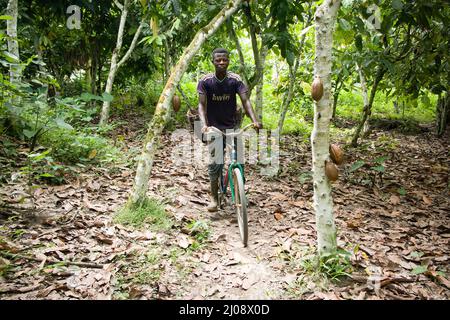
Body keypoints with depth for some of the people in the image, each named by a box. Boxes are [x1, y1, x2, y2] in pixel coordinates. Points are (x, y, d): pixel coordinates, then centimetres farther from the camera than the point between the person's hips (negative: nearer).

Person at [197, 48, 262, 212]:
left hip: (232, 126, 1)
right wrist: (204, 124, -34)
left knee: (238, 159, -4)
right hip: (214, 127, -1)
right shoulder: (205, 81, -11)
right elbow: (202, 104, -16)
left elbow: (245, 100, -19)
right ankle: (213, 197, 6)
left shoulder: (235, 80, -10)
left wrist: (255, 120, -35)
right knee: (215, 162, -9)